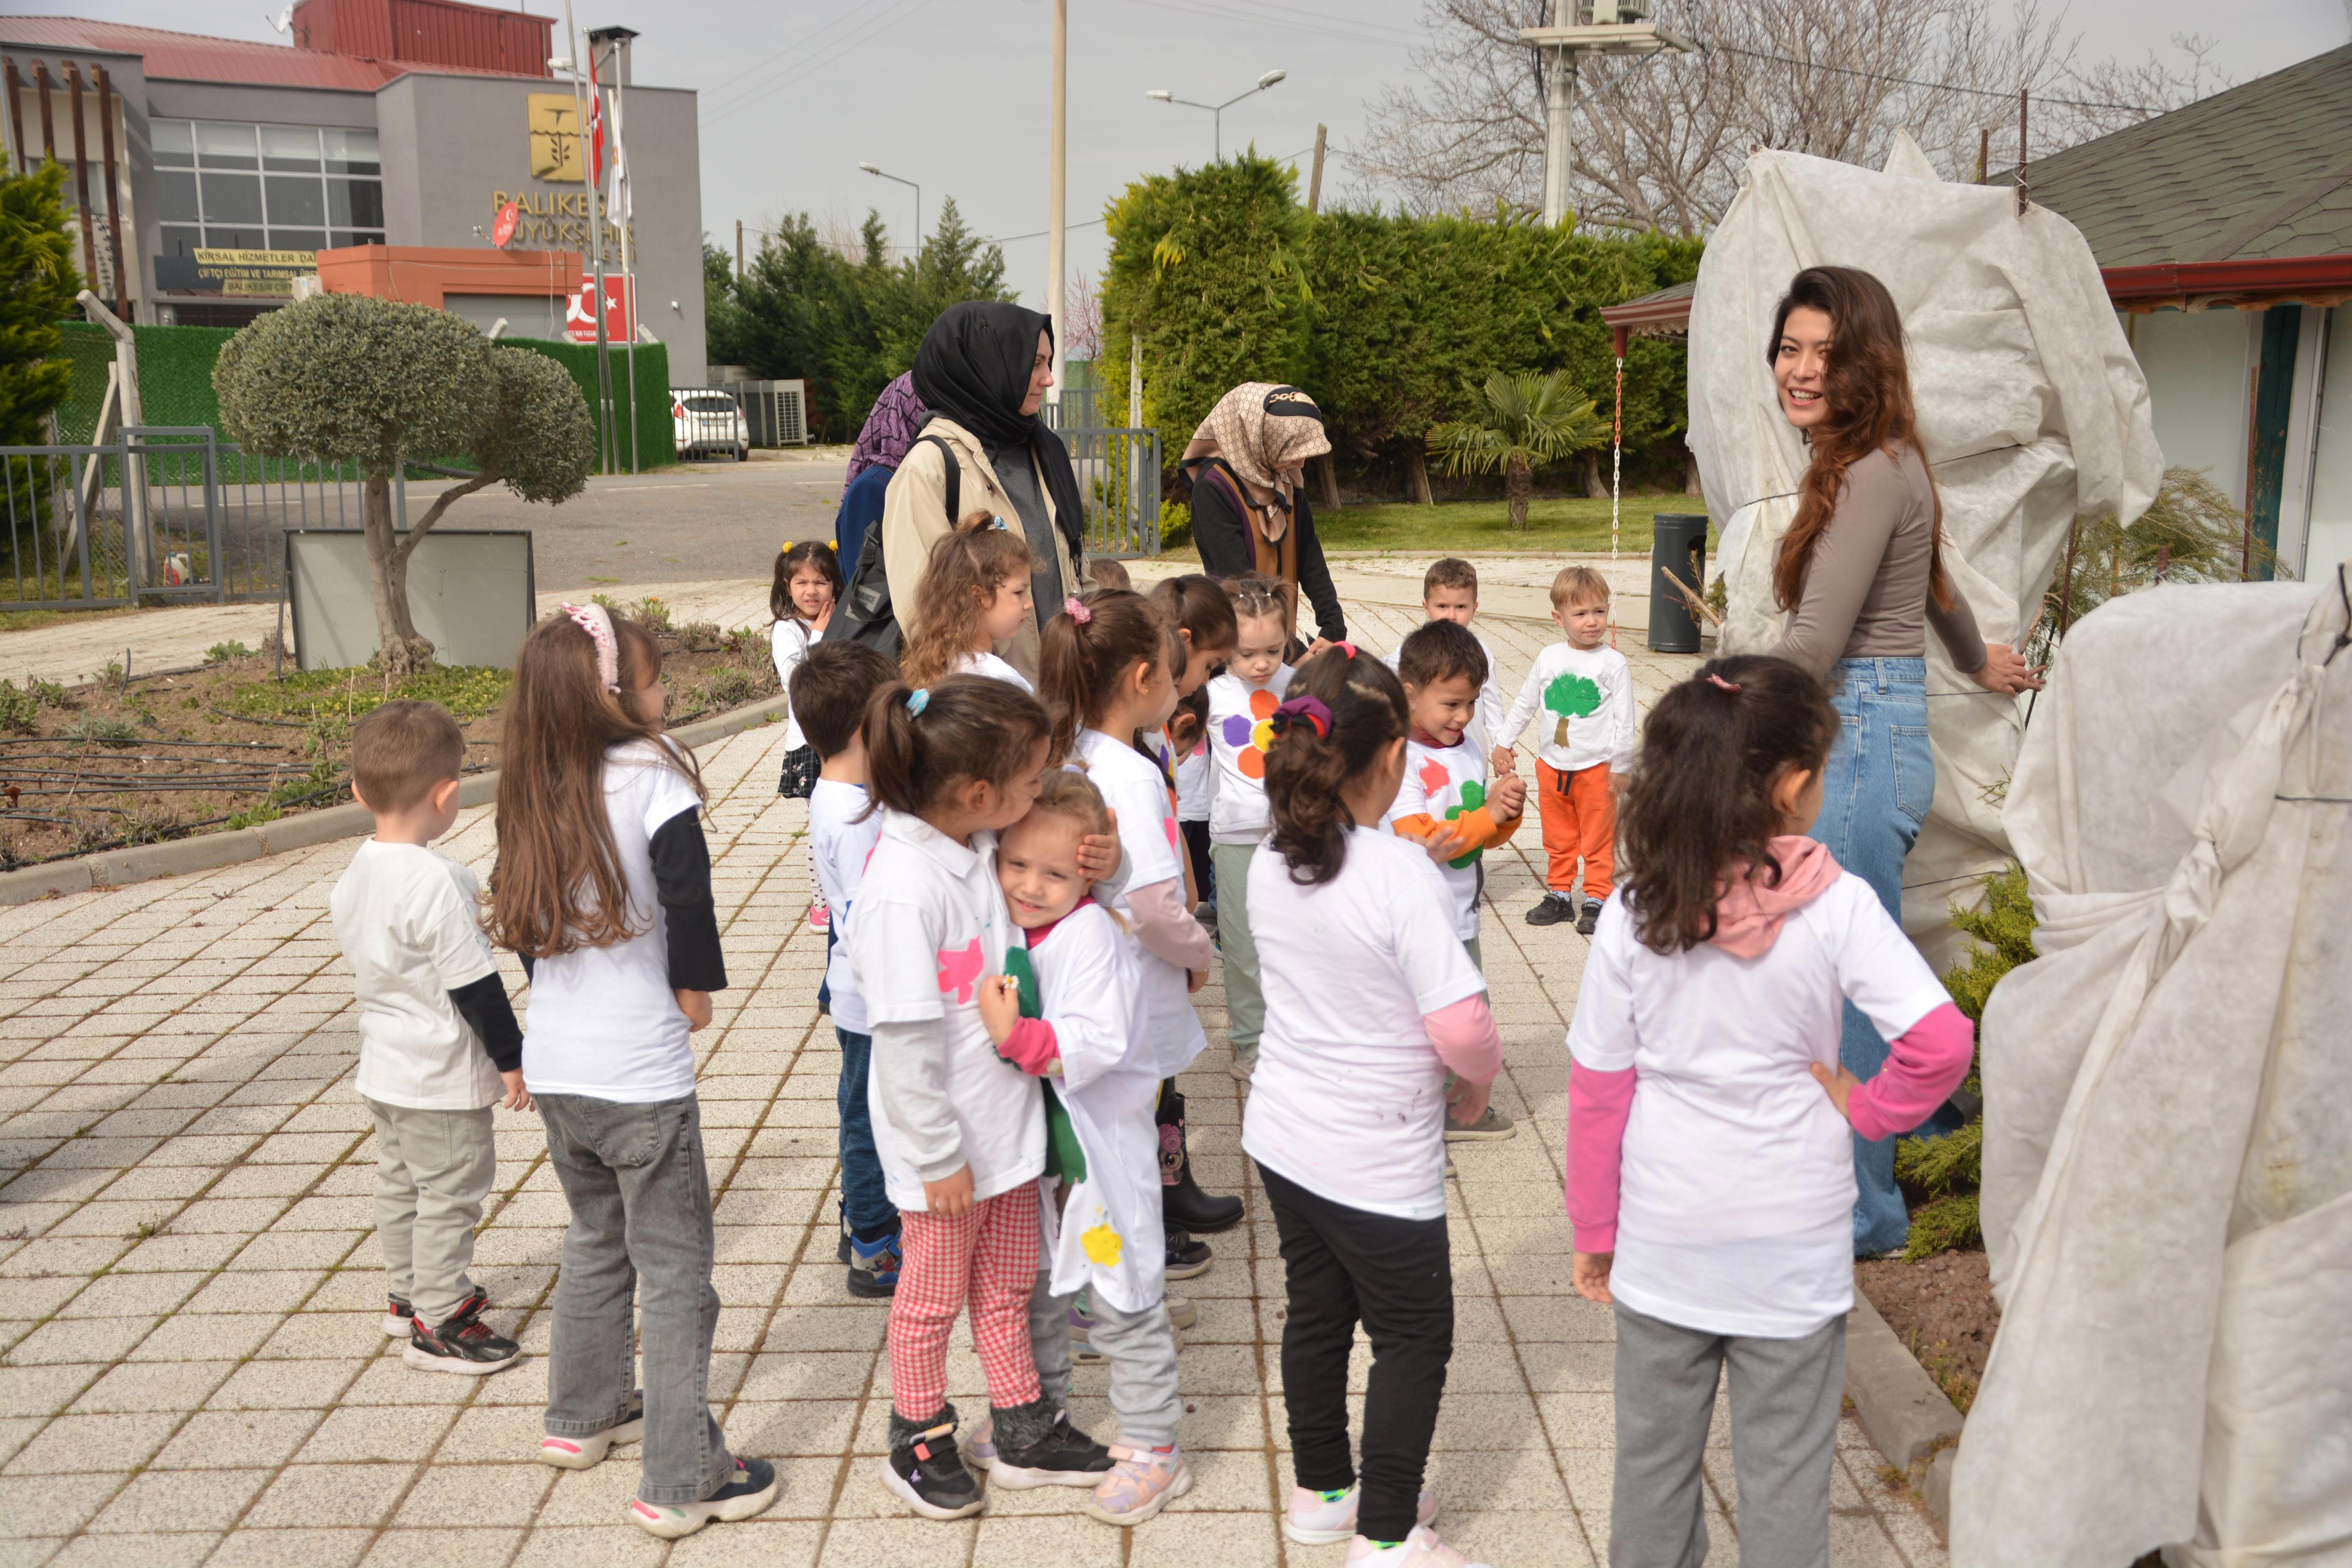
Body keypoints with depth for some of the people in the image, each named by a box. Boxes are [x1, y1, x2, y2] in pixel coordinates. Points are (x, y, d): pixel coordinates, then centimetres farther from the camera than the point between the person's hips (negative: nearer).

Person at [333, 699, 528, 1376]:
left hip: (384, 1067, 9)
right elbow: (475, 985, -23)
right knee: (450, 1194, 4)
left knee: (400, 1182, 22)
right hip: (442, 1079, -9)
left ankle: (409, 1293, 37)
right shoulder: (436, 881, -26)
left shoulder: (354, 873, 0)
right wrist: (512, 1060, -13)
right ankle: (438, 1321, 13)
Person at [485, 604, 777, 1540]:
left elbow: (519, 912, 7)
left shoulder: (536, 793, 3)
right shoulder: (647, 770, -16)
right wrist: (695, 989, -11)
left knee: (595, 1237, 27)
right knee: (674, 1269, 5)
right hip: (639, 1073, -7)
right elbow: (686, 886, -25)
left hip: (553, 1066, 7)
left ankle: (584, 1415, 42)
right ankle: (681, 1483, 11)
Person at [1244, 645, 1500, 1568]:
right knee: (1413, 1340, 11)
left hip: (1283, 1138, 7)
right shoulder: (1402, 875, -24)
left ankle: (1323, 1492, 38)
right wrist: (1478, 1080, -5)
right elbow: (1461, 1023, -25)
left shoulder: (1270, 864, -4)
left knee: (1316, 1314, 22)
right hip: (1378, 1162, -7)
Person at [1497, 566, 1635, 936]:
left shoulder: (1613, 663, -8)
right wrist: (1504, 741, 16)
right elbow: (1524, 703, 13)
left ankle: (1597, 900, 13)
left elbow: (1624, 718, -6)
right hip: (1552, 765, 4)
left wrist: (1621, 764, -8)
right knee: (1558, 838, 14)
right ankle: (1559, 895, 25)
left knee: (1598, 839, 4)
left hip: (1596, 767, -4)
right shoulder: (1549, 659, 2)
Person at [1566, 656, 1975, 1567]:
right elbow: (1942, 1042, -23)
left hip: (1664, 1242, 2)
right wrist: (1866, 1108, -4)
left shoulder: (1634, 916, -10)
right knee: (1785, 1473, 14)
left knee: (1653, 1457, 18)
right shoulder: (1835, 906, -16)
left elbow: (1597, 1090, -4)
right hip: (1795, 1243, -1)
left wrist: (1595, 1233, 7)